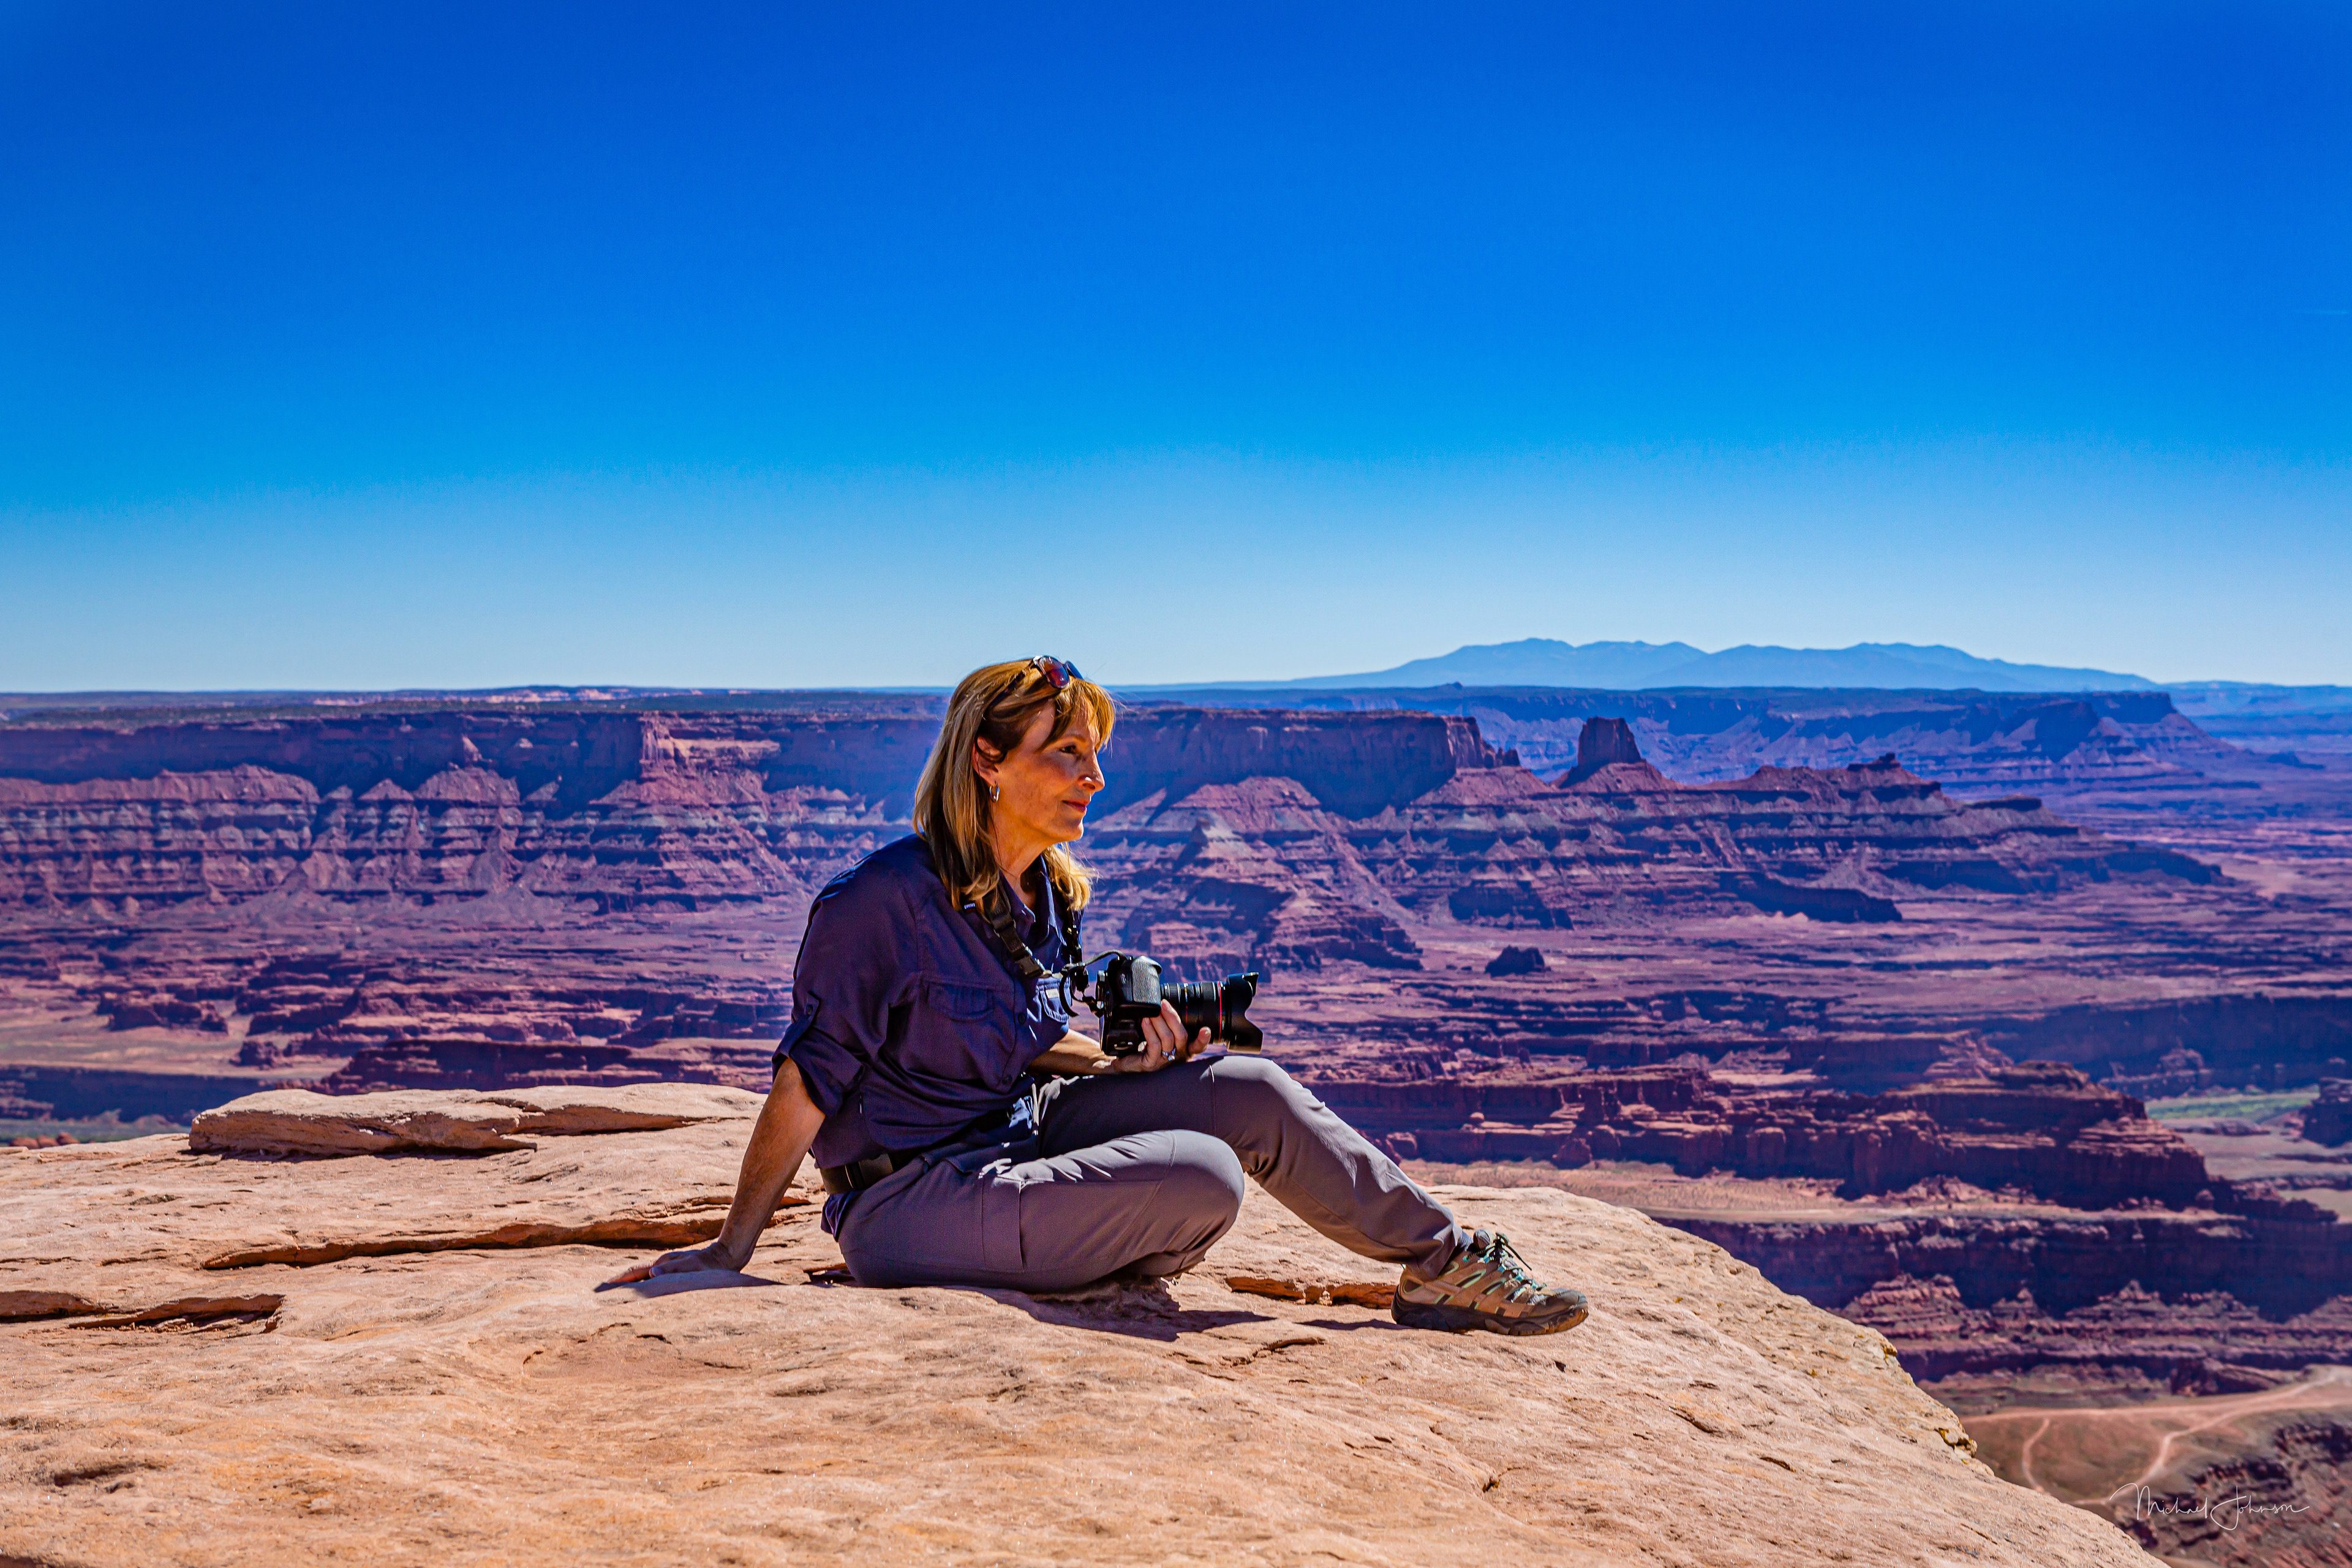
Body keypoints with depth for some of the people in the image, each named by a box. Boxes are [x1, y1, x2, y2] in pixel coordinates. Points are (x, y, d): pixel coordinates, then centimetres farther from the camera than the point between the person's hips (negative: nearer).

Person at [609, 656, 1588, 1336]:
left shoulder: (1048, 893, 4)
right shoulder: (888, 899, -20)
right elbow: (806, 1083, -16)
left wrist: (1118, 1063, -3)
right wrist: (730, 1253, -13)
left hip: (1017, 1137, 8)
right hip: (908, 1204, -8)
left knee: (1248, 1092, -6)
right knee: (1205, 1180, -23)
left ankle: (1448, 1265, 6)